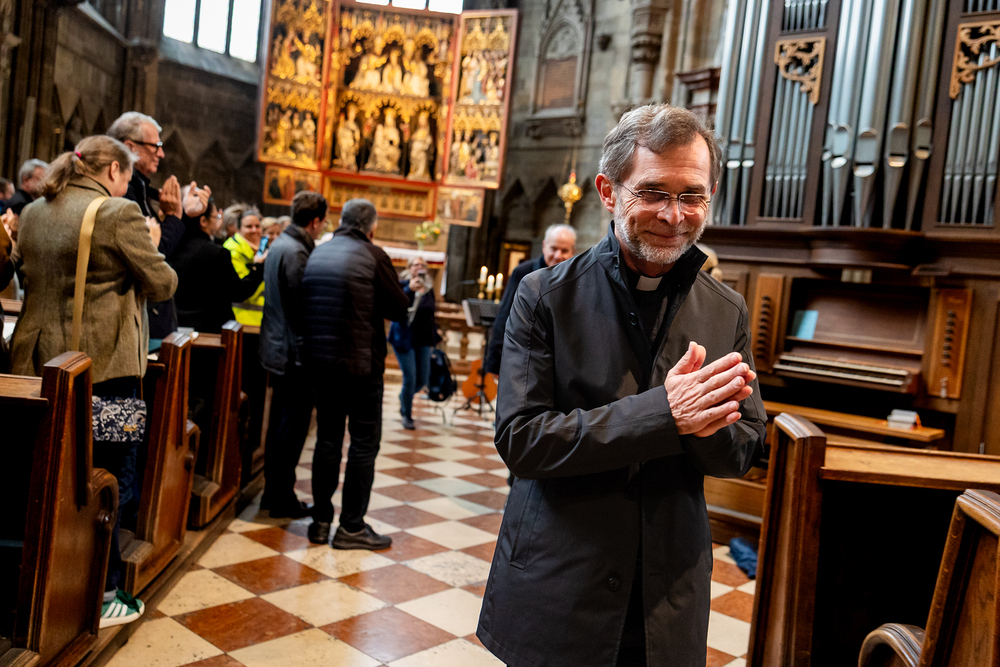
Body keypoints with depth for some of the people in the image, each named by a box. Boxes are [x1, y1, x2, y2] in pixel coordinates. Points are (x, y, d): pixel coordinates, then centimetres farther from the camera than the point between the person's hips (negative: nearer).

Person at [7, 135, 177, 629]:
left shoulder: (32, 213, 10)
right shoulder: (119, 213, -12)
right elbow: (162, 284, -9)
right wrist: (150, 246, 8)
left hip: (38, 361, 7)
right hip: (103, 365, -7)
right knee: (109, 477, 4)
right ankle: (99, 594, 12)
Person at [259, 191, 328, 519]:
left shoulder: (281, 244, 13)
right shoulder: (296, 252, -18)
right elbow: (303, 305, -20)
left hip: (279, 349, 10)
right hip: (295, 352, -10)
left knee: (280, 425, 17)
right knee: (292, 428, 0)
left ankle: (273, 492, 27)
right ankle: (283, 498, 9)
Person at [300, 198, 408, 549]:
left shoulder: (317, 253, 9)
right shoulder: (372, 255, -9)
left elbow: (305, 304, 17)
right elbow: (399, 309, -5)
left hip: (319, 361, 6)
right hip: (360, 363, -6)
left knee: (327, 438, 14)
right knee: (364, 442, 3)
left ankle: (321, 520, 19)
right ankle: (351, 526, 7)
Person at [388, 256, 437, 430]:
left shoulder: (429, 287, 9)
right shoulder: (402, 285, -6)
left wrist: (434, 332, 14)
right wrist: (409, 290, -31)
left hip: (423, 340, 5)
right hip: (404, 338, -5)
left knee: (422, 380, 8)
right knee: (410, 378, -8)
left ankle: (403, 398, 39)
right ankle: (407, 416, 11)